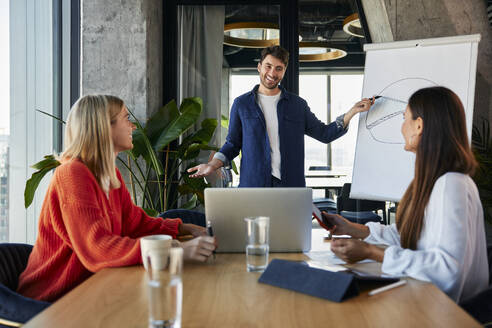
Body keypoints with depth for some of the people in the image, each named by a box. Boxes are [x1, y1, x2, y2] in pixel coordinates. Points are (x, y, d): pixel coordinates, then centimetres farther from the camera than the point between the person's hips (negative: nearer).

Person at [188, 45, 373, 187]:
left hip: (291, 186, 1)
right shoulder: (241, 104, 8)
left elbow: (324, 134, 15)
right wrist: (213, 165, -4)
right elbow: (233, 144, 12)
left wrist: (352, 112, 7)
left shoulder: (298, 105, 11)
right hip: (253, 185, -1)